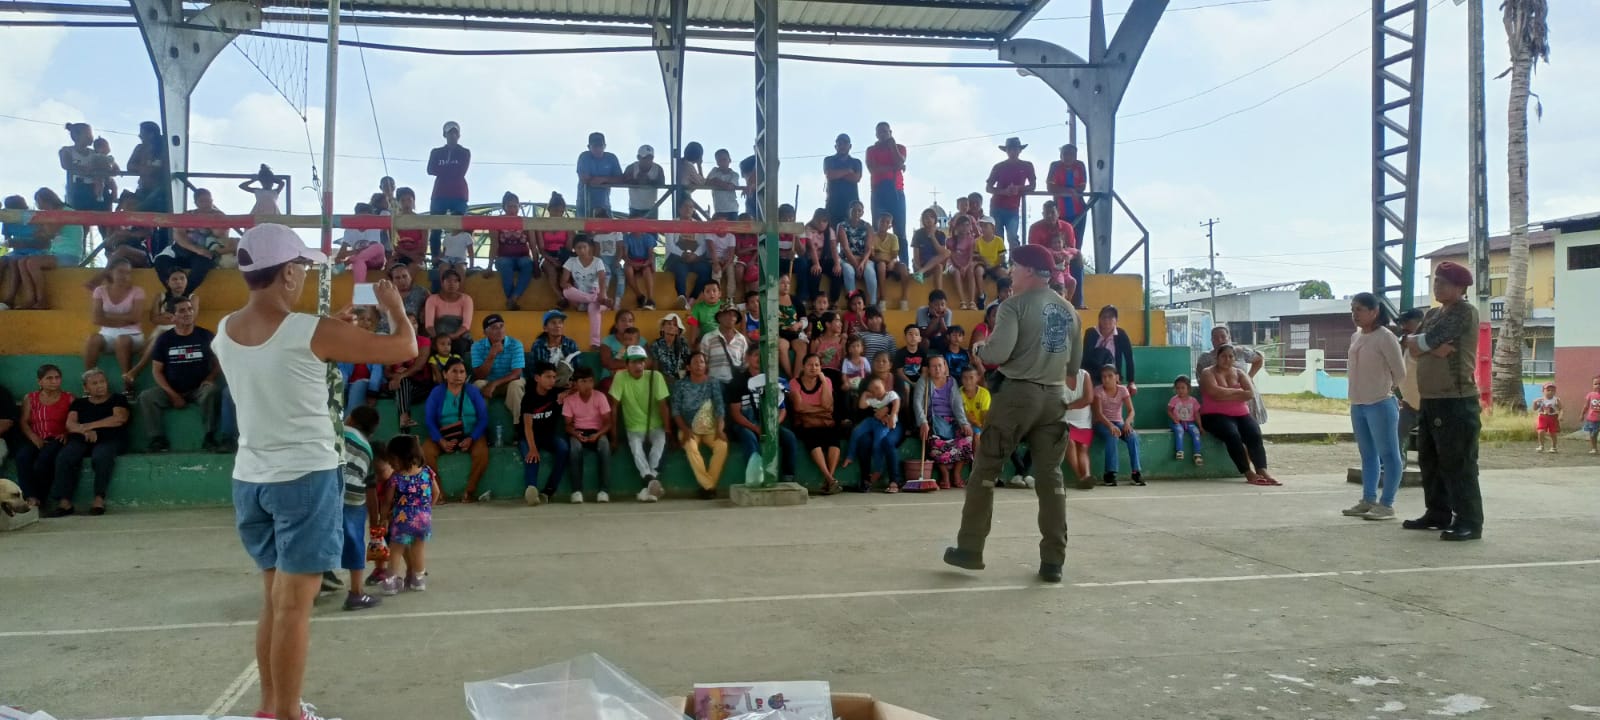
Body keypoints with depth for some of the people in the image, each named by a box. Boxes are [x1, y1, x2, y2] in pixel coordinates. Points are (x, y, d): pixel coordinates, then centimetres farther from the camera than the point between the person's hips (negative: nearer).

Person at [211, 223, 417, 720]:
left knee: (273, 597, 18)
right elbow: (405, 348, -11)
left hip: (250, 477, 7)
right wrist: (395, 307, 7)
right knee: (294, 604, 0)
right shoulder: (312, 333, -16)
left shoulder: (224, 334, 3)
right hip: (304, 477, -7)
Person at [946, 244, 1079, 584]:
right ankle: (1053, 562, 7)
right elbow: (1074, 364, 17)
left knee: (986, 469, 5)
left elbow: (999, 353, -17)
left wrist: (979, 350, 4)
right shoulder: (1069, 311, 13)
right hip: (1054, 397, 6)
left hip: (1018, 393, -5)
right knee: (1051, 477, 8)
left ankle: (970, 548, 8)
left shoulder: (1015, 304, -7)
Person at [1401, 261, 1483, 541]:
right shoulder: (1432, 314, 18)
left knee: (1458, 464, -8)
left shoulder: (1464, 311, -9)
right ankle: (1438, 513, 24)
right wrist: (1433, 348, -13)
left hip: (1456, 400, -9)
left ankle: (1469, 522, -4)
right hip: (1430, 399, 9)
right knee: (1430, 461, 14)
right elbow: (1413, 349, 6)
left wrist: (1417, 342, 1)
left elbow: (1428, 340, -19)